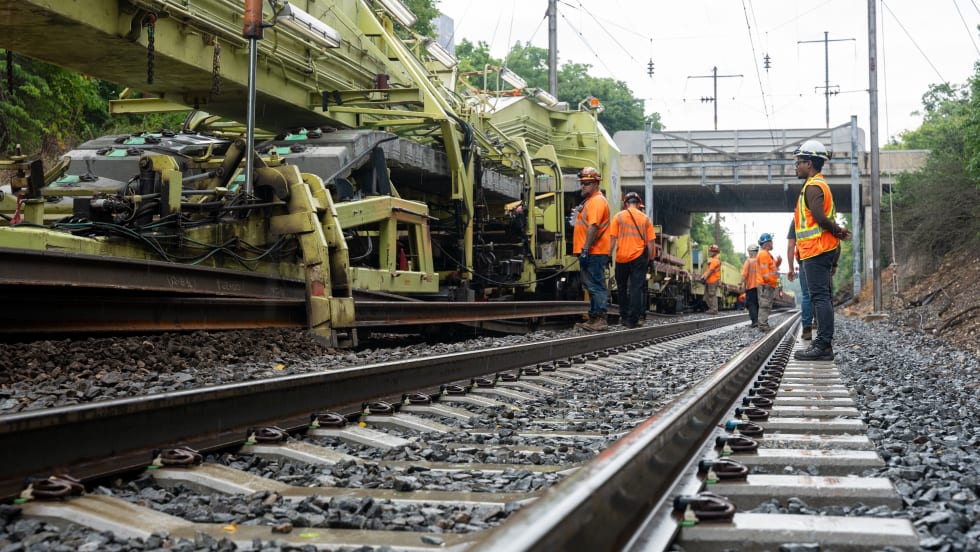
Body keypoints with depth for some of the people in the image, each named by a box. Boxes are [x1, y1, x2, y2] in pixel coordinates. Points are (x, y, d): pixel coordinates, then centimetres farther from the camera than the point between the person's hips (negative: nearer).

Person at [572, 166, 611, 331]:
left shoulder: (597, 201, -12)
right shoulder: (589, 200, 21)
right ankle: (593, 319, 19)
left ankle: (600, 320, -9)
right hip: (591, 253, 11)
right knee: (591, 285, 14)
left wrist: (585, 250, -25)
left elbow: (593, 227, -22)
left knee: (596, 286, -10)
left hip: (594, 252, -11)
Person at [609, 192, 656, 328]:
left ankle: (624, 316, 20)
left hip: (622, 257, 0)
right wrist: (651, 259, 10)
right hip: (639, 257, 0)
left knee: (622, 288, 15)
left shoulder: (618, 217, 1)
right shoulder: (645, 219, 5)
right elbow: (651, 242, 3)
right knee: (637, 288, -1)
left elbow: (612, 239, -3)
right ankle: (633, 320, -8)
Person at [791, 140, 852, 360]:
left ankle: (823, 345, -16)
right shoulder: (822, 185, 23)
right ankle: (824, 343, 14)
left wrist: (838, 232, -7)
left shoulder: (812, 186, -10)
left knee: (820, 296, -13)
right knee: (822, 297, 11)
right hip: (826, 250, 10)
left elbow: (820, 217, -22)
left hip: (815, 251, -10)